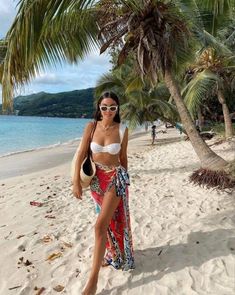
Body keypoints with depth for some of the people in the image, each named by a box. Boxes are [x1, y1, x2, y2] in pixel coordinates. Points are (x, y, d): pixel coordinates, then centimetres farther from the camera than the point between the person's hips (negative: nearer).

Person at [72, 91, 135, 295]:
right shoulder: (91, 127, -5)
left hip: (115, 178, -3)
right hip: (96, 178, 3)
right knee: (108, 220, 20)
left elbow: (123, 157, 4)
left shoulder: (122, 130, -7)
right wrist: (76, 181, -9)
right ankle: (111, 254, 45)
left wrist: (124, 180, 13)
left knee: (100, 226, -9)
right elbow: (81, 155, -5)